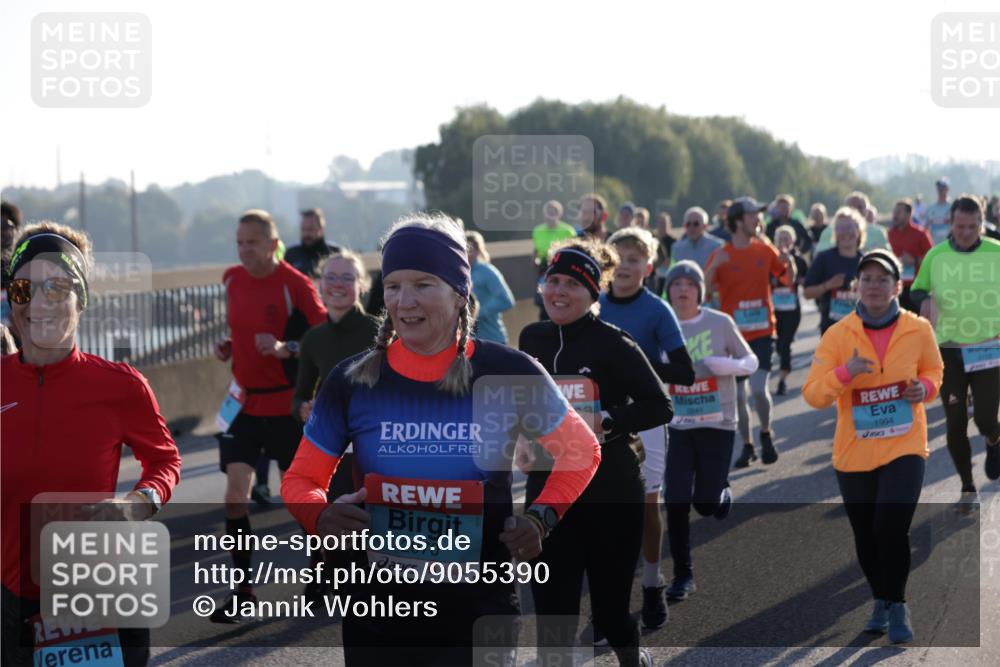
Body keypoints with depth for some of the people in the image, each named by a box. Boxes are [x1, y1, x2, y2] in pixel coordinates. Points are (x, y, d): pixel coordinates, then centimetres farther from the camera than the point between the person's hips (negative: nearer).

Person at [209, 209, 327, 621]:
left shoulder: (295, 285, -15)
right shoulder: (232, 279, 3)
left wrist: (284, 348, -30)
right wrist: (228, 346, 2)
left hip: (287, 402, -4)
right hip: (244, 400, 4)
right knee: (236, 489, -8)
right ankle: (242, 589, -3)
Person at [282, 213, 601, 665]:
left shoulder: (509, 374, -7)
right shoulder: (350, 382, -4)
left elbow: (580, 451, 8)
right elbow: (300, 480, 7)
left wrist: (542, 517, -9)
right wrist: (322, 517, -16)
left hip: (480, 616, -2)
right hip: (377, 615, 2)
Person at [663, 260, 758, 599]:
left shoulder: (720, 323, -6)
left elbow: (750, 361, 1)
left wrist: (720, 366, -18)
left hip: (718, 424, -2)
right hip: (679, 427, 2)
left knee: (706, 504, -1)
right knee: (676, 503, -7)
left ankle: (723, 494, 37)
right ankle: (682, 575, 7)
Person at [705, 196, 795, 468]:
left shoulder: (765, 250, 4)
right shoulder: (721, 255, -3)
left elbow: (788, 280, 13)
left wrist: (789, 265, -8)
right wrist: (714, 267, -28)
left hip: (762, 333, 0)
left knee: (759, 389, -12)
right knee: (738, 395, 2)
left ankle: (766, 433, 13)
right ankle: (747, 446, 17)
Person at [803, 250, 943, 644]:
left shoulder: (918, 330, -4)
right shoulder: (837, 335, -7)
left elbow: (933, 370, 15)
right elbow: (812, 394, -11)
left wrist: (925, 387, -8)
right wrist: (844, 373, -29)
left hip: (904, 447, -1)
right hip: (854, 452, 1)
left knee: (892, 527, -17)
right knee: (865, 535, 12)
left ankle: (897, 605, 4)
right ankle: (881, 600, 36)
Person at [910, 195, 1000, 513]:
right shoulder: (935, 256, -1)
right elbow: (916, 290, 10)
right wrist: (923, 301, -13)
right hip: (948, 349, 1)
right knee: (955, 423, 1)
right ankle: (968, 488, 19)